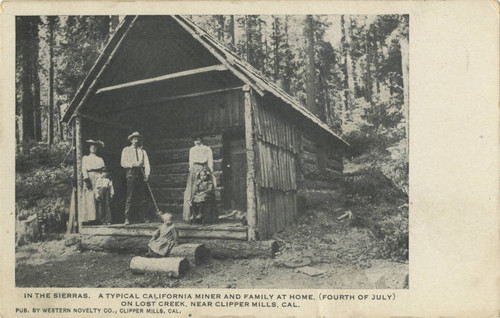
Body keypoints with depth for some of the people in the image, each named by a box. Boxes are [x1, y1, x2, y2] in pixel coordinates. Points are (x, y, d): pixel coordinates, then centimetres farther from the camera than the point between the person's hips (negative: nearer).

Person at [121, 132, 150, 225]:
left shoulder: (142, 151, 19)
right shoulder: (126, 150, 13)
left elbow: (147, 163, 7)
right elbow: (123, 163, 2)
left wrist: (147, 173, -8)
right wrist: (134, 164, -12)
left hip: (141, 173, 3)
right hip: (131, 173, -3)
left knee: (141, 197, 2)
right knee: (130, 197, -9)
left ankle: (140, 216, 7)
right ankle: (127, 218, -8)